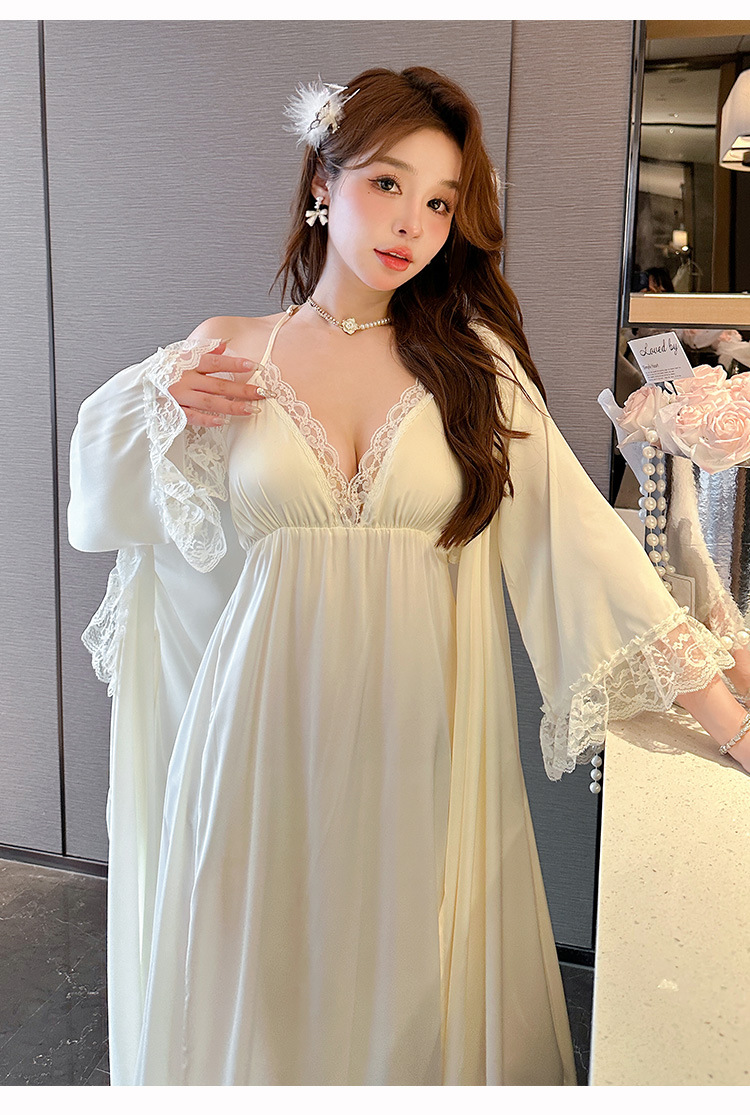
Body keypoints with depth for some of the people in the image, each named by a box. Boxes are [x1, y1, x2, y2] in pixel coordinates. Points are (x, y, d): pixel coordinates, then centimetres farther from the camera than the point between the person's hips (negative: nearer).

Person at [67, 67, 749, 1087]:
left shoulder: (472, 358, 0)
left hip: (416, 744, 0)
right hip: (266, 739, 1)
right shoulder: (223, 358, 2)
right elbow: (99, 506, 12)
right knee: (260, 983, 16)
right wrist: (159, 408, -6)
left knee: (405, 995, 14)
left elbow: (577, 528, -7)